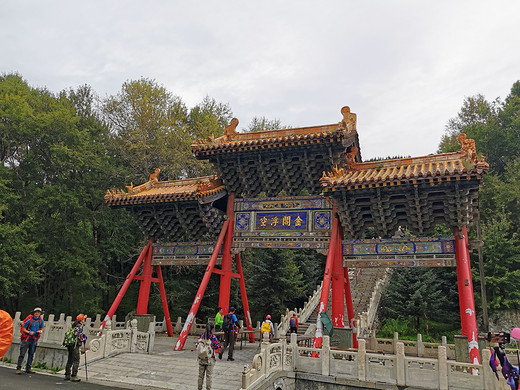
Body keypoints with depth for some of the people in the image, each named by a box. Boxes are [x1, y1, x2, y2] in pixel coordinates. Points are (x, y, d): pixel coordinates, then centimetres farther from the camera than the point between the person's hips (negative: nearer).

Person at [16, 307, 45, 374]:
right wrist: (29, 332, -20)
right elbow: (23, 329, -5)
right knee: (22, 353, -8)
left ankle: (28, 369, 17)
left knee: (31, 354, 9)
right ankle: (18, 368, -1)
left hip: (34, 339, 4)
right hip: (27, 338, -4)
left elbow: (42, 328, 14)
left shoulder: (41, 320, 4)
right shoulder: (29, 320, -9)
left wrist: (40, 331, -8)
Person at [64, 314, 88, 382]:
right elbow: (79, 338, -16)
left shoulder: (75, 325, 14)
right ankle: (74, 376, -4)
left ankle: (67, 375, 24)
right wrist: (84, 339, 3)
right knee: (76, 361, -5)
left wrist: (83, 335, 15)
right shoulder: (79, 326, -14)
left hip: (70, 345, 10)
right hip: (75, 345, -9)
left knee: (70, 360, 16)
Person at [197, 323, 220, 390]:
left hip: (201, 358, 3)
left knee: (200, 375, 14)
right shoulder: (213, 337, -13)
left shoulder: (201, 336, -4)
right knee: (208, 375, 7)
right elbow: (217, 349, -8)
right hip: (210, 359, -3)